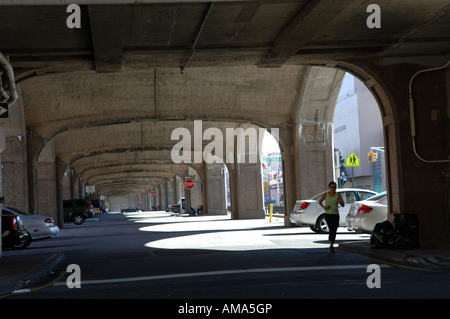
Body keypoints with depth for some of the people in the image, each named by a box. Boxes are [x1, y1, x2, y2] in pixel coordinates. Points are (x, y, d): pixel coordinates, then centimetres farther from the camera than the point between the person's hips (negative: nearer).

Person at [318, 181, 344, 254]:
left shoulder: (338, 195, -3)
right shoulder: (325, 195, -4)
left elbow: (343, 205, -5)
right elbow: (320, 201, 11)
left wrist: (340, 202, -27)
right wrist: (323, 207, -9)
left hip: (336, 215, 2)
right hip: (328, 215, -2)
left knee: (334, 231, 9)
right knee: (331, 229, -22)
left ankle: (331, 246, 25)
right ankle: (331, 246, -17)